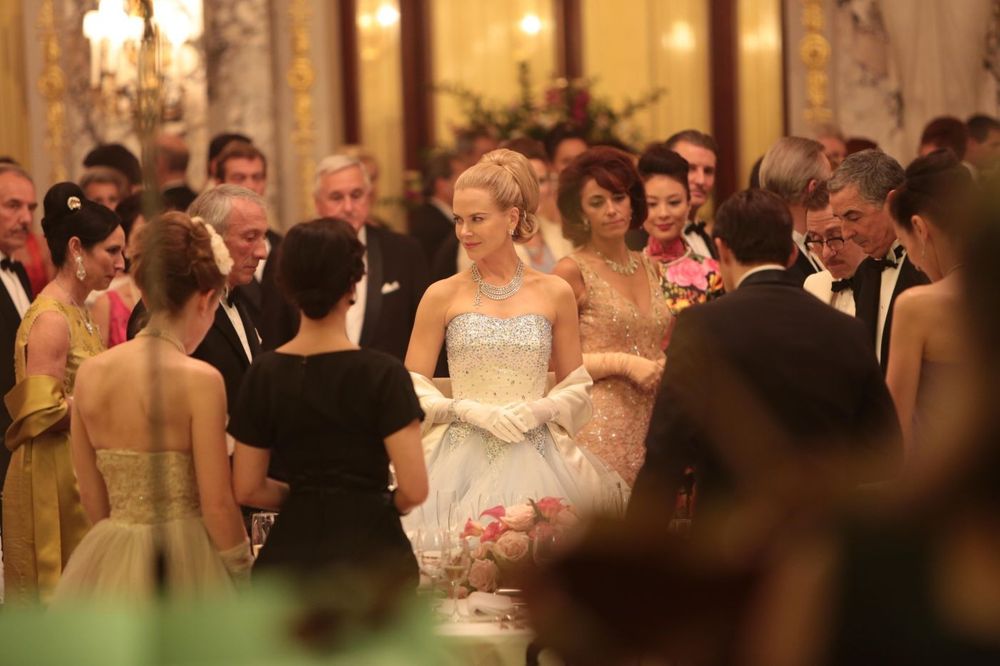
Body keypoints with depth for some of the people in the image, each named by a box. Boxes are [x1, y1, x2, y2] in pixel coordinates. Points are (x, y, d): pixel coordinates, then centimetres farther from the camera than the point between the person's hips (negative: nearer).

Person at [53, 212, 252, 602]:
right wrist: (243, 571, 0)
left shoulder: (90, 374, 1)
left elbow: (91, 495, 9)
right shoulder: (199, 380, -14)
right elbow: (217, 505, -13)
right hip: (184, 564, -5)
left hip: (107, 568, 5)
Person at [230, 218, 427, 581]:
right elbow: (413, 489, -14)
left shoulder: (265, 373, 0)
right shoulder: (382, 373, -10)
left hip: (290, 555, 4)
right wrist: (384, 503, 8)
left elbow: (247, 489, 3)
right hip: (370, 551, -3)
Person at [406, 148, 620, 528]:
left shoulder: (555, 294, 5)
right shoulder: (443, 296, 3)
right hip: (463, 461, -1)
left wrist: (539, 410, -8)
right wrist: (470, 410, -11)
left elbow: (576, 386, 11)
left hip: (534, 461, 1)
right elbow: (413, 387, 3)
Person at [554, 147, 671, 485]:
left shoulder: (649, 267, 14)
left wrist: (668, 365, 5)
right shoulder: (572, 271, -3)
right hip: (601, 424, -5)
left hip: (651, 421, 5)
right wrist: (622, 363, -13)